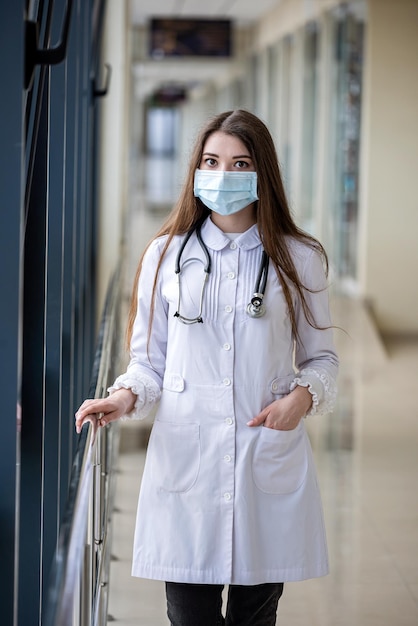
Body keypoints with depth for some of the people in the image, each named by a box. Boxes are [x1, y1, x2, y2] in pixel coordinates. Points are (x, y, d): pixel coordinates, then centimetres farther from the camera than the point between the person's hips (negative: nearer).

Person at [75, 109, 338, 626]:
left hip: (269, 462, 0)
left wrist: (303, 395, -9)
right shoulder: (165, 254, 6)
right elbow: (149, 359, 9)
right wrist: (126, 395, -12)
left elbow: (321, 357, 11)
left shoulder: (299, 259, 5)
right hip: (185, 461, 0)